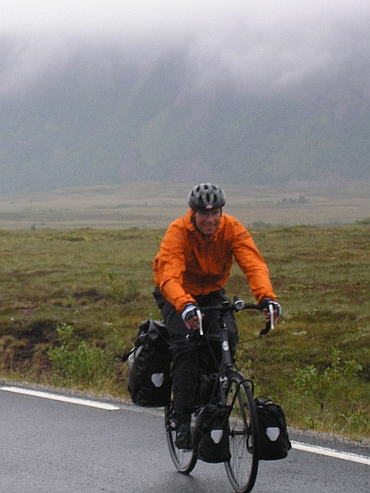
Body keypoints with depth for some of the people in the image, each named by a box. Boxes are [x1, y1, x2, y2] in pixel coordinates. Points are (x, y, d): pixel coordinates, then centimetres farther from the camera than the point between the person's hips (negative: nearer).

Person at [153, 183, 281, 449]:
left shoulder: (233, 229, -20)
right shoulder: (178, 232, -28)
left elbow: (254, 264, -32)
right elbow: (169, 276, -41)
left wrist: (267, 297, -50)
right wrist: (185, 306, -60)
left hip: (212, 292, 3)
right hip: (177, 296, -3)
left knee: (226, 336, -24)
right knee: (186, 342, -27)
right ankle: (182, 419, -22)